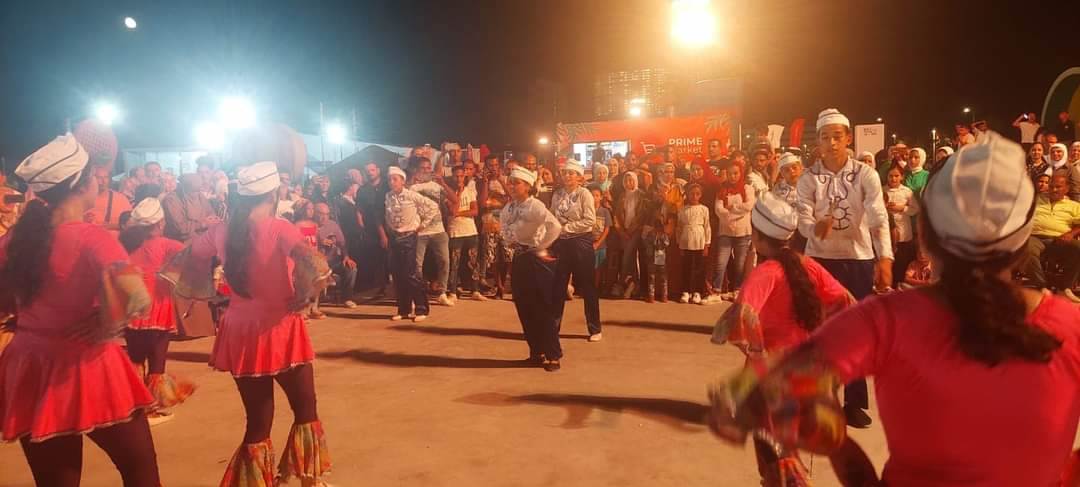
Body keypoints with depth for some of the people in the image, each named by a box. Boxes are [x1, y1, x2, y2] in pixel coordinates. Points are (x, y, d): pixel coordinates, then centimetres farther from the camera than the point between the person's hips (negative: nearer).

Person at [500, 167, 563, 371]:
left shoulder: (535, 206, -17)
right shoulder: (509, 207, 7)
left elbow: (555, 227, -31)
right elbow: (503, 225, 28)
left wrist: (541, 248, -20)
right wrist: (509, 240, 10)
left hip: (536, 260, -8)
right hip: (519, 259, 8)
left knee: (543, 309, -1)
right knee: (524, 308, 12)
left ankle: (552, 355, 10)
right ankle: (536, 352, 25)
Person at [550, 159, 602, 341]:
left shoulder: (584, 194, -7)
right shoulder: (557, 194, 8)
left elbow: (590, 221, -16)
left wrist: (566, 227, -15)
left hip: (581, 242, -4)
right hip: (561, 242, 4)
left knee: (587, 286, 3)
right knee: (557, 286, 7)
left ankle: (595, 329, 15)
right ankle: (552, 326, 18)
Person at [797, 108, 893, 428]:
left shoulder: (866, 175, -4)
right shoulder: (808, 179, -1)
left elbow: (879, 219, -14)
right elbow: (803, 221, -8)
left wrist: (885, 261, -26)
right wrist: (816, 228, -33)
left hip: (860, 261, 0)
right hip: (819, 260, 0)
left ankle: (855, 402, 20)